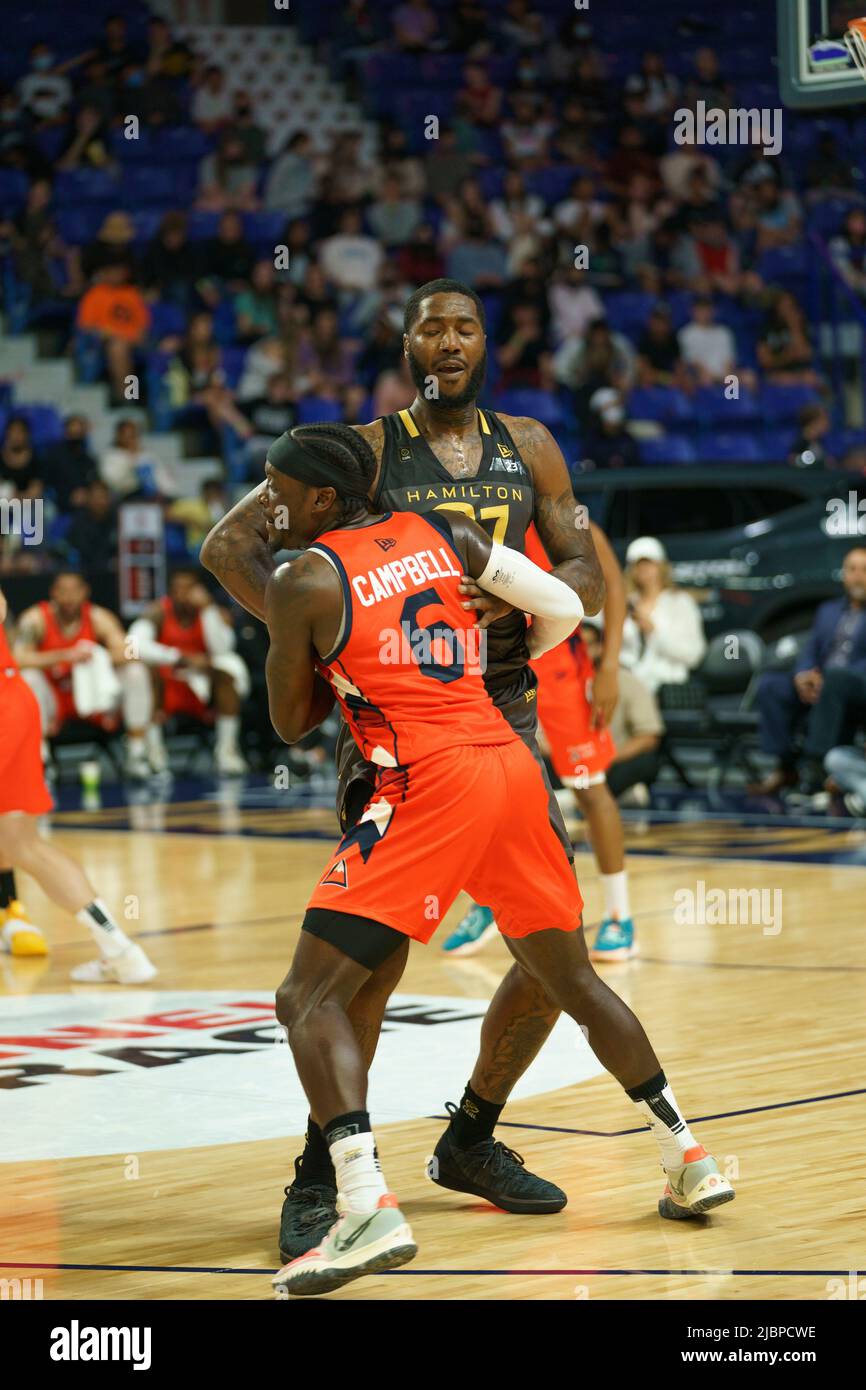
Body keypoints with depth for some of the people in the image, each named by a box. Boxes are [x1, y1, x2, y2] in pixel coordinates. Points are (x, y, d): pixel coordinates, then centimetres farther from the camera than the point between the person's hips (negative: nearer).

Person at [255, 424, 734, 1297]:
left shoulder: (302, 584, 0)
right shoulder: (445, 533, 15)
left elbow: (289, 725, 8)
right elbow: (567, 607, 17)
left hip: (427, 784, -7)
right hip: (511, 764, 7)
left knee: (308, 998, -6)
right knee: (572, 980, 24)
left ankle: (368, 1209, -24)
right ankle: (690, 1163, 30)